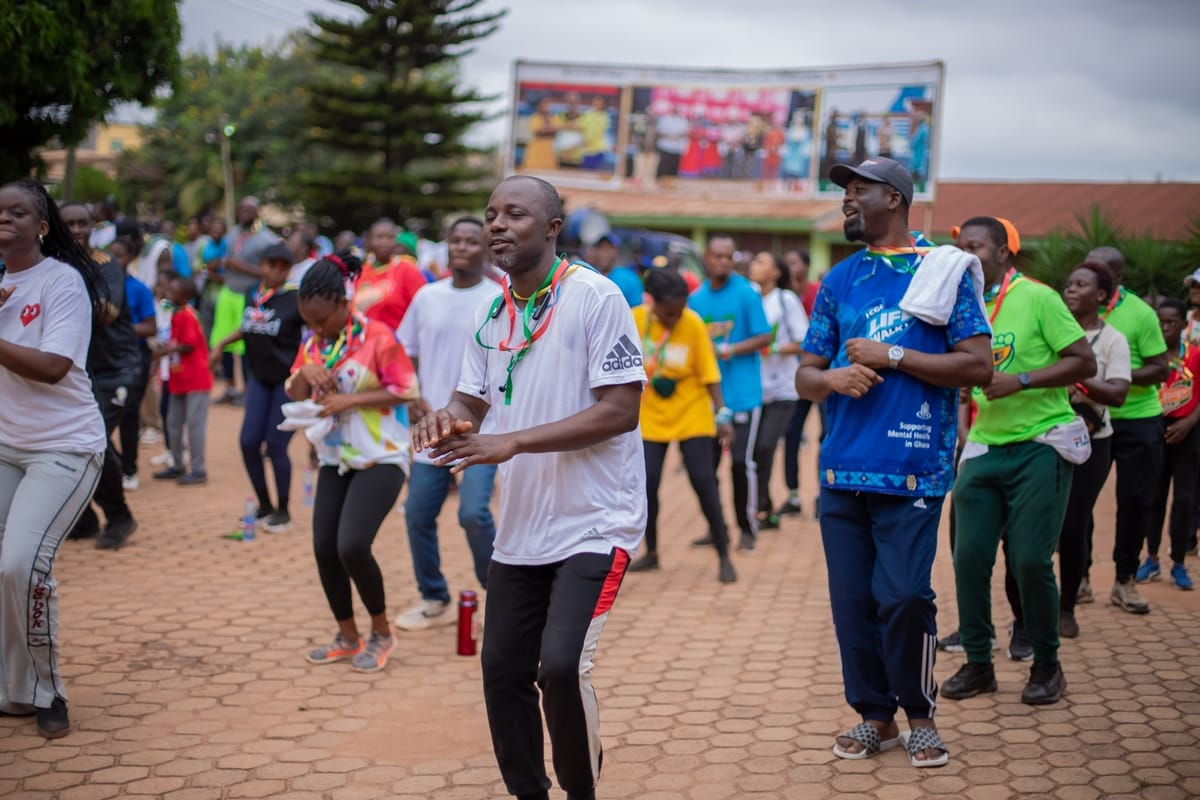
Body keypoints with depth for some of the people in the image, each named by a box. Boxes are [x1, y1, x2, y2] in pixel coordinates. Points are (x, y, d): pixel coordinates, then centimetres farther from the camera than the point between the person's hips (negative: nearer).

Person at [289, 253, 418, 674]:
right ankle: (348, 636, 19)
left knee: (352, 546, -17)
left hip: (380, 457, -7)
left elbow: (404, 389, -13)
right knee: (324, 548, 2)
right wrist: (304, 373, -13)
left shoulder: (376, 336, -12)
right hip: (335, 459, 7)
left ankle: (381, 633, 5)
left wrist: (350, 399, -19)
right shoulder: (312, 343, 7)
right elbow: (294, 398, 9)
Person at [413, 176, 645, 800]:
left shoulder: (595, 297, -13)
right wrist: (448, 417, -13)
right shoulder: (492, 314, 8)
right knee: (502, 669, 10)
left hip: (595, 522, -7)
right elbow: (474, 399, 13)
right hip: (521, 527, 7)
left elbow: (620, 410, -18)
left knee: (561, 665, -18)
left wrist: (512, 442, -23)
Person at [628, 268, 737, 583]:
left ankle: (724, 556, 4)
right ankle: (651, 553, 19)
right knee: (647, 482, -1)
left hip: (692, 416, -2)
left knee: (703, 482, -5)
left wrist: (722, 414, -15)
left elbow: (709, 374, -10)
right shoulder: (635, 320, -10)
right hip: (650, 417, 2)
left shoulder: (694, 324, -14)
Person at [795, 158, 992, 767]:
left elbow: (978, 366, -6)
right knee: (851, 598, 6)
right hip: (843, 467, 5)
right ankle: (874, 715, 21)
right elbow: (805, 376, 15)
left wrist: (891, 356, -10)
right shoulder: (839, 280, 14)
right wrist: (835, 377, -8)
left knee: (903, 597, -9)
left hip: (911, 470, -4)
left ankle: (920, 714, 12)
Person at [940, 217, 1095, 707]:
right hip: (984, 446, 5)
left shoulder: (1037, 298, -7)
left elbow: (1085, 362, -10)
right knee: (970, 556, 0)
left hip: (1040, 445, -5)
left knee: (1030, 560, -7)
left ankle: (1046, 665, 13)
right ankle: (977, 663, 15)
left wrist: (1020, 381, -19)